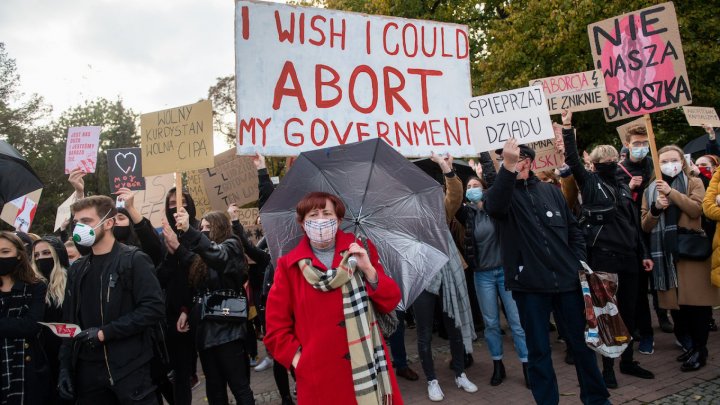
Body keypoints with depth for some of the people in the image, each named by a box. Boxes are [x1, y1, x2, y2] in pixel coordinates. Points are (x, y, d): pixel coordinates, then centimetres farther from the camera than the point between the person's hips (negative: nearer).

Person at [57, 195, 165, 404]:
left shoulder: (134, 260, -6)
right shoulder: (77, 269, 12)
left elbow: (154, 308, -16)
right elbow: (69, 321, 15)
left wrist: (104, 333, -16)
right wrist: (65, 367, 7)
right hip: (87, 371, 6)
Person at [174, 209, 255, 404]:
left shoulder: (231, 246, -5)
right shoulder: (202, 258, 17)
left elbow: (218, 254, -28)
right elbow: (196, 289, 17)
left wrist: (188, 231, -41)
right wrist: (186, 311, 0)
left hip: (227, 328, -7)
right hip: (205, 328, 7)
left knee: (239, 386, -3)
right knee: (214, 388, 13)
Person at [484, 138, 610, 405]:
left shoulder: (551, 191, 9)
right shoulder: (501, 192, -1)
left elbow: (574, 230, 15)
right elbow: (494, 206, -27)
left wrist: (579, 264, 4)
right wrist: (507, 167, -36)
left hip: (566, 279, 3)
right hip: (529, 284, -3)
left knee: (581, 342, 15)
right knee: (538, 350, 7)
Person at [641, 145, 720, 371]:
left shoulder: (694, 183, 6)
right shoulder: (650, 190, 13)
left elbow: (697, 209, -13)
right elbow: (645, 226, 9)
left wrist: (671, 192, -18)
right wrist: (656, 208, -8)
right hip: (666, 252, 3)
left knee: (696, 300, -4)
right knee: (675, 301, 5)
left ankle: (700, 349, 8)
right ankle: (689, 343, 19)